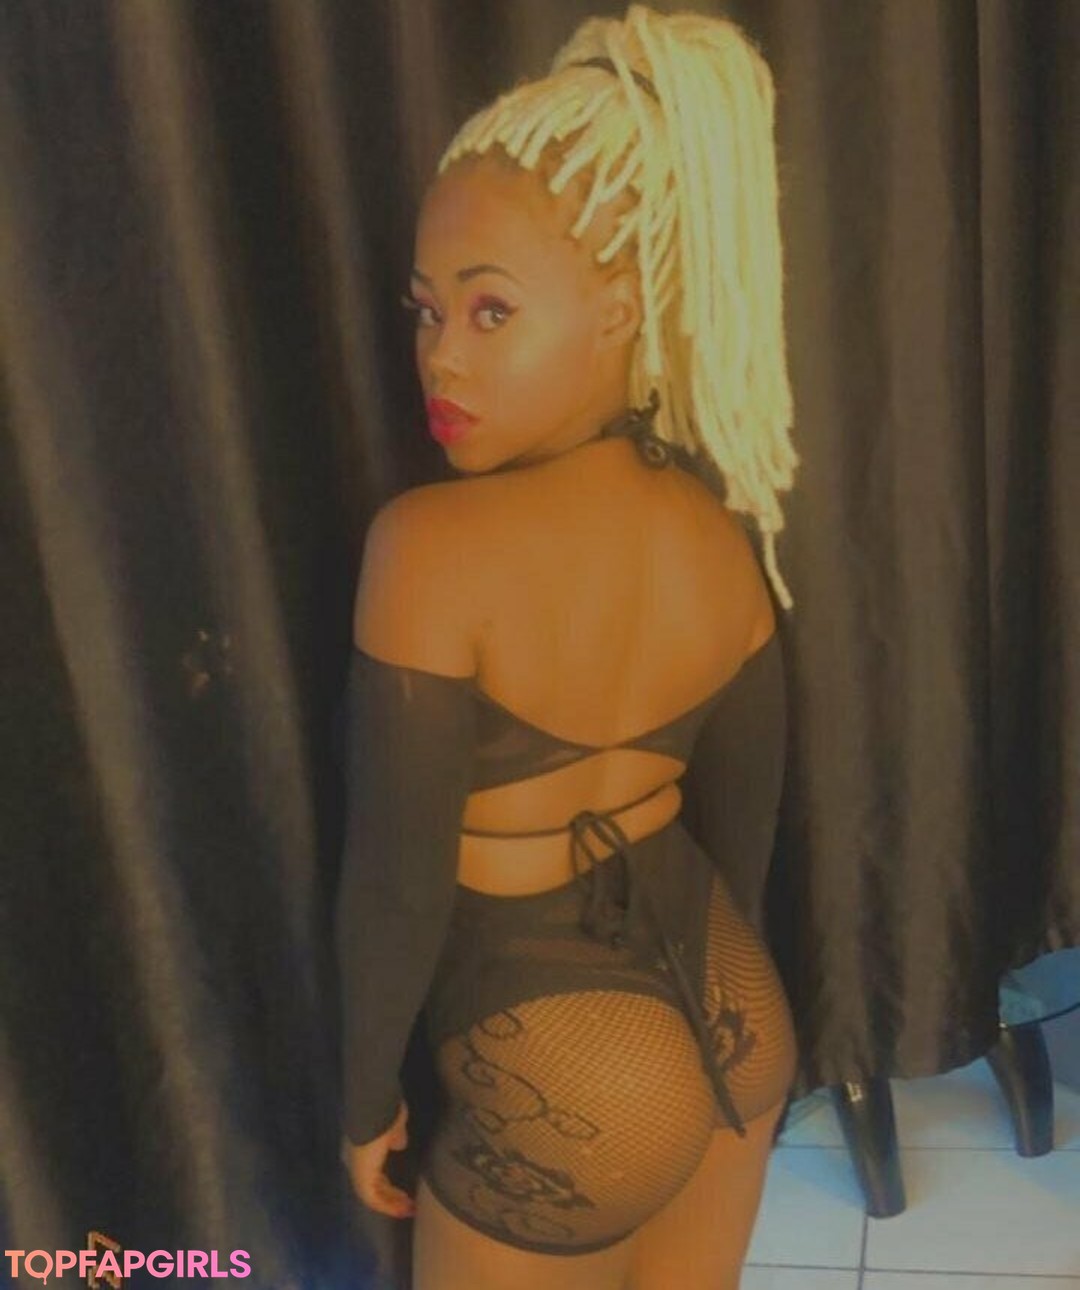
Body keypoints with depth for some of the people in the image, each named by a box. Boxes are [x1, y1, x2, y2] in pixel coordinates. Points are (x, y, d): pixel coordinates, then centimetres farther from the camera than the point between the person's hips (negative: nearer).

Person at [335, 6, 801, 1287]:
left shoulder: (432, 545, -26)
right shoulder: (717, 531, -7)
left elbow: (396, 880, -20)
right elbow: (743, 818, 5)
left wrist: (368, 1100, -3)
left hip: (571, 1088, -6)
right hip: (739, 1023, 6)